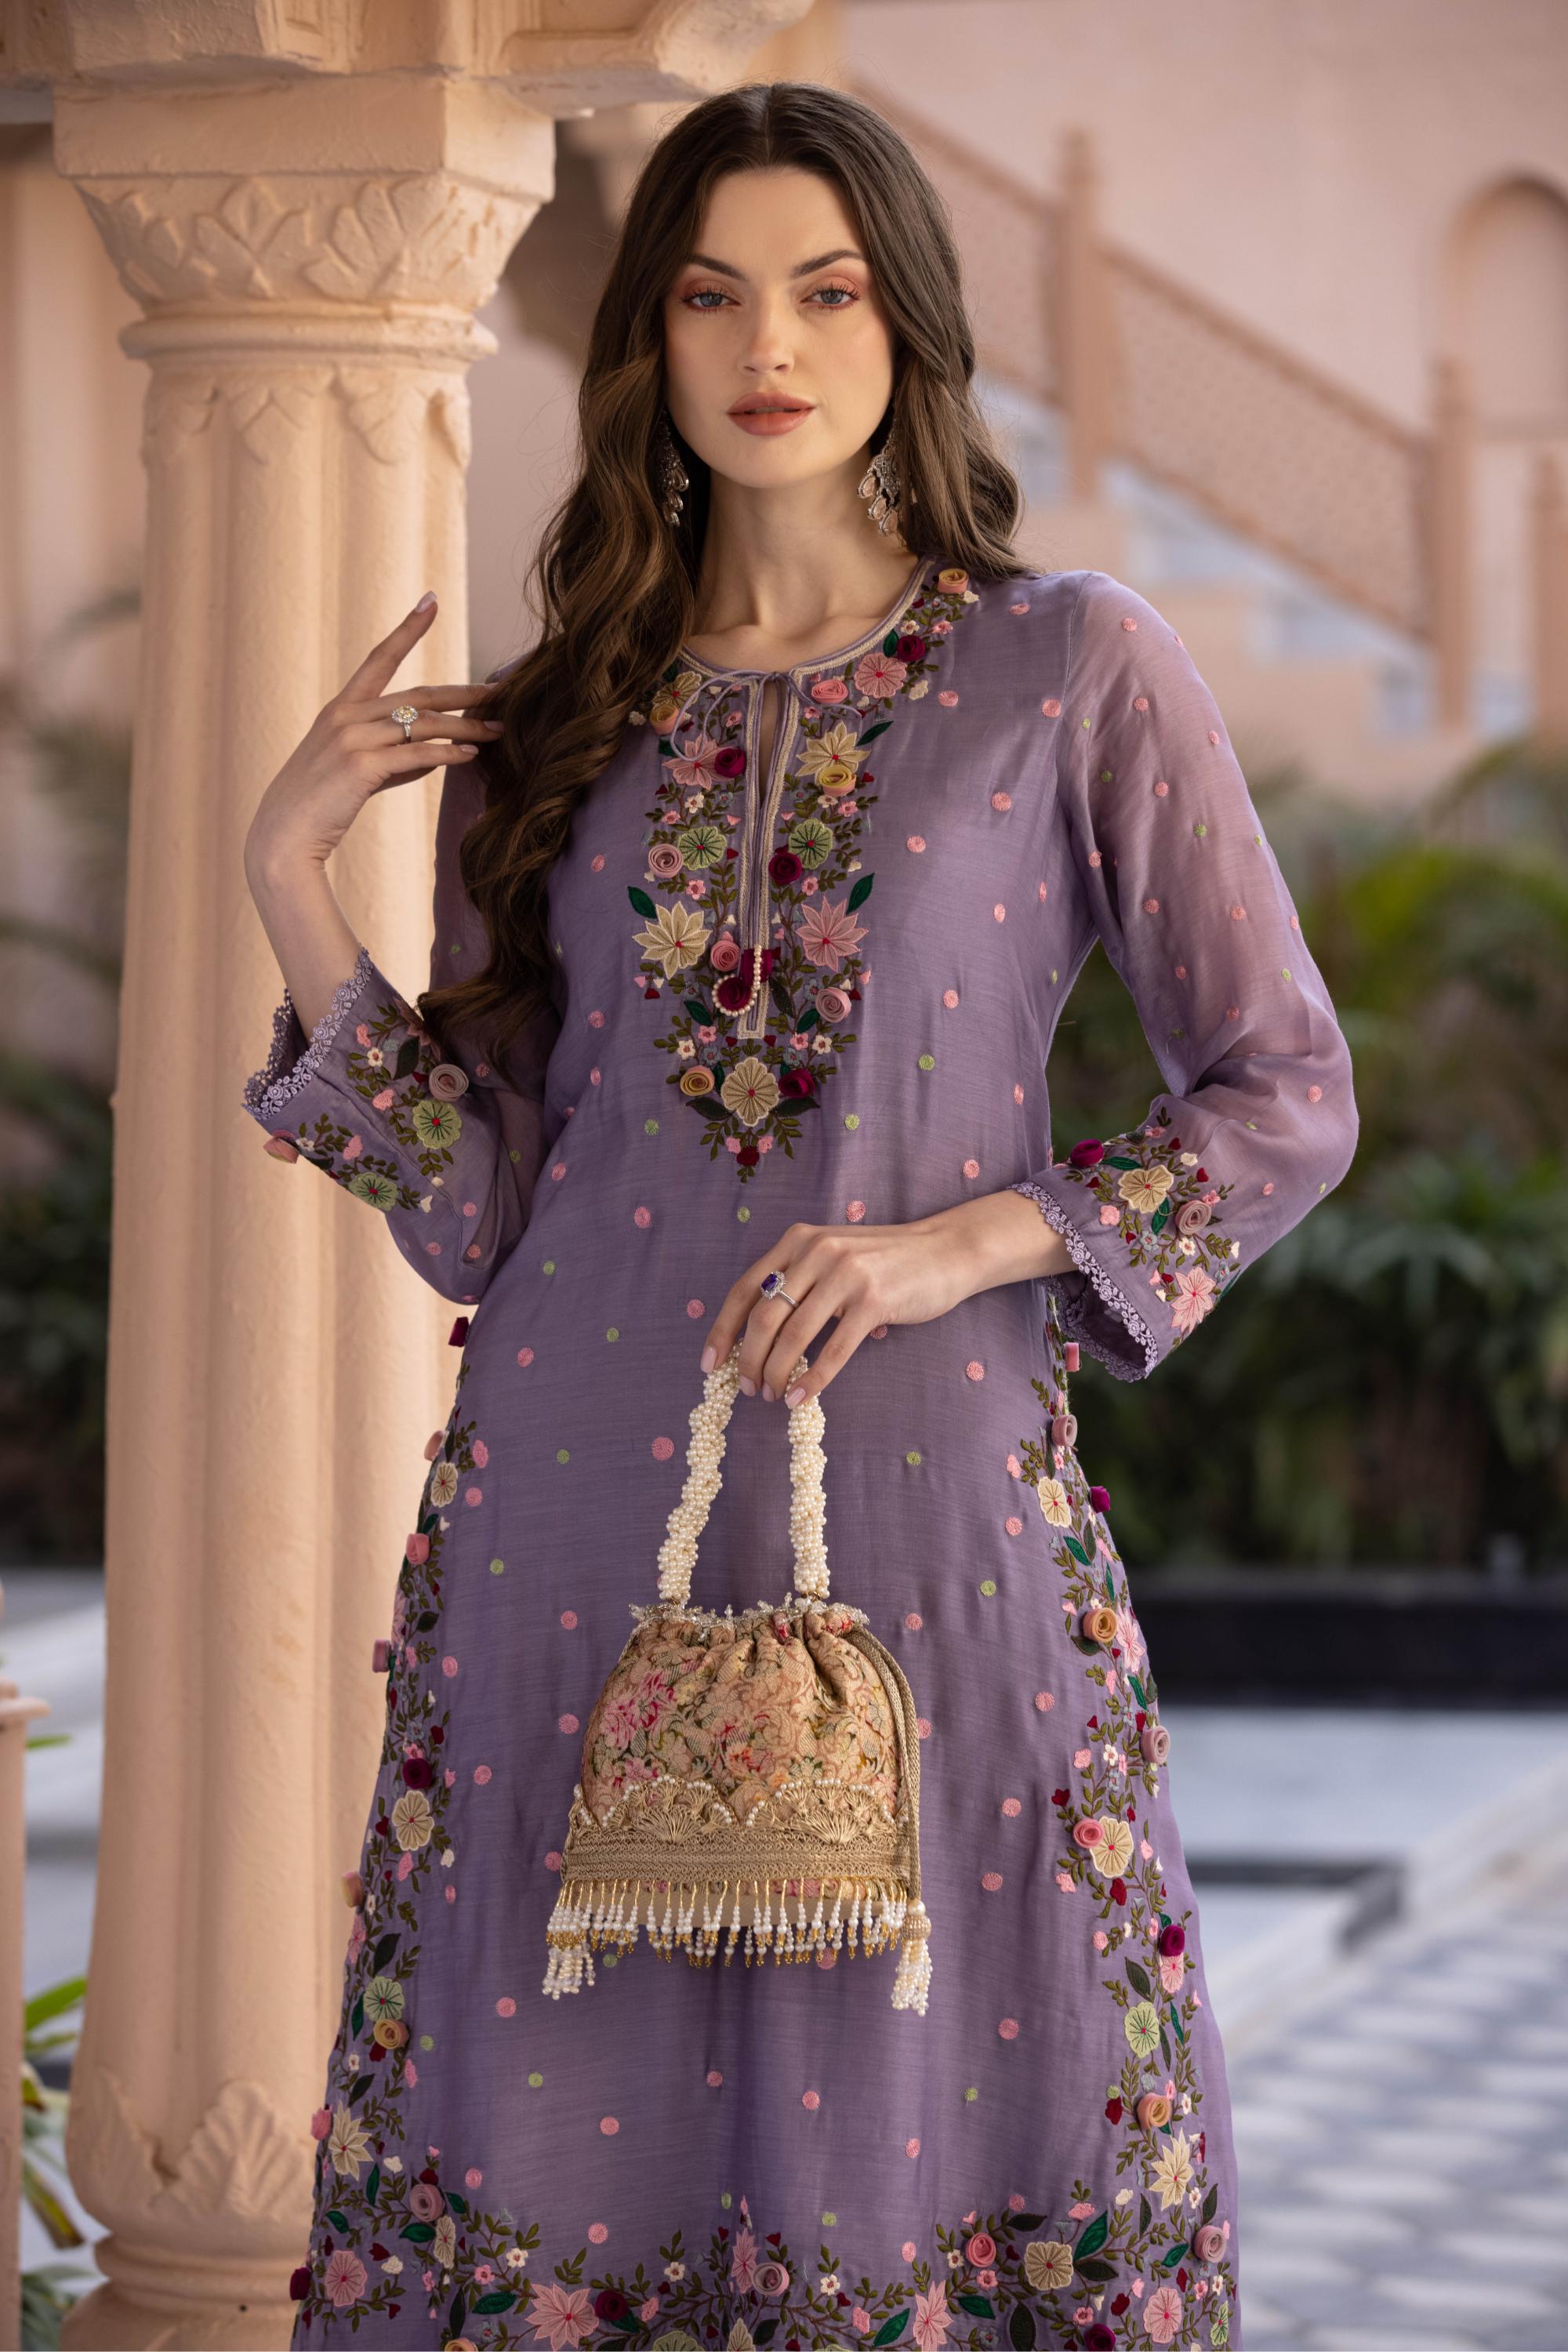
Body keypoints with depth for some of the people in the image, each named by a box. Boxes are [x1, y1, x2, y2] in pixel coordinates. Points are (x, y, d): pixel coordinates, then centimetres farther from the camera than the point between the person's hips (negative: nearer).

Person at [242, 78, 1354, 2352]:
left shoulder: (1080, 673, 2)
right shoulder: (547, 732, 9)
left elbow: (1285, 1100, 1)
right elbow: (476, 1214, 7)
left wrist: (962, 1245, -11)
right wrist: (291, 885, 0)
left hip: (929, 1507, -2)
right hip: (573, 1523, 2)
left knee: (923, 2100, 1)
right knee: (560, 2118, 4)